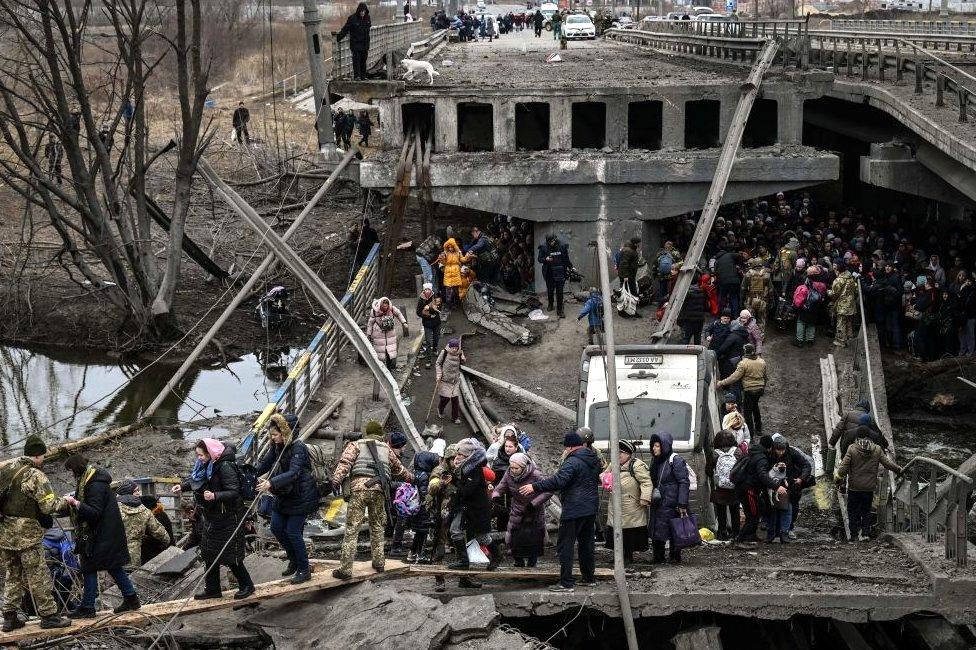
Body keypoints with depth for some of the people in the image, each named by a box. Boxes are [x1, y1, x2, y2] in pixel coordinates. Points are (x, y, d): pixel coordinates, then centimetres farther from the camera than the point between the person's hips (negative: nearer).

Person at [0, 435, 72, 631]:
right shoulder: (36, 476, -14)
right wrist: (64, 501, 2)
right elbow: (49, 506, -15)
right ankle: (48, 615, 8)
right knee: (38, 577, 2)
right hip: (27, 534, -7)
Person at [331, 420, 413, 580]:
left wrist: (337, 479, -14)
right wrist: (410, 477, 56)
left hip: (359, 488, -3)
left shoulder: (356, 445, 16)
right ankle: (379, 562, 24)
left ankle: (346, 568, -11)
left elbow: (345, 461, -3)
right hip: (379, 490, 3)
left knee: (352, 529, -5)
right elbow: (398, 468, 39)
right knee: (377, 526, 22)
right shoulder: (386, 449, 25)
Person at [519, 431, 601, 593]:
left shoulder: (572, 462, -17)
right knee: (586, 543, 19)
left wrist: (535, 487, -23)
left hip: (574, 510, -9)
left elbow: (557, 481, -27)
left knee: (565, 545, -4)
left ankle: (567, 583, -7)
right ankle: (589, 578, 25)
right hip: (591, 507, 9)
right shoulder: (595, 459, 11)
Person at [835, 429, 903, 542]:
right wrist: (899, 470, 17)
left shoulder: (852, 449, -8)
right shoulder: (877, 450, -3)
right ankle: (865, 533, 10)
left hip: (854, 487, -2)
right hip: (869, 487, 2)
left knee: (853, 511, 8)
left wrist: (839, 480, -2)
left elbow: (844, 466, -12)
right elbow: (888, 463, 1)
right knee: (866, 511, 15)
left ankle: (854, 534, 7)